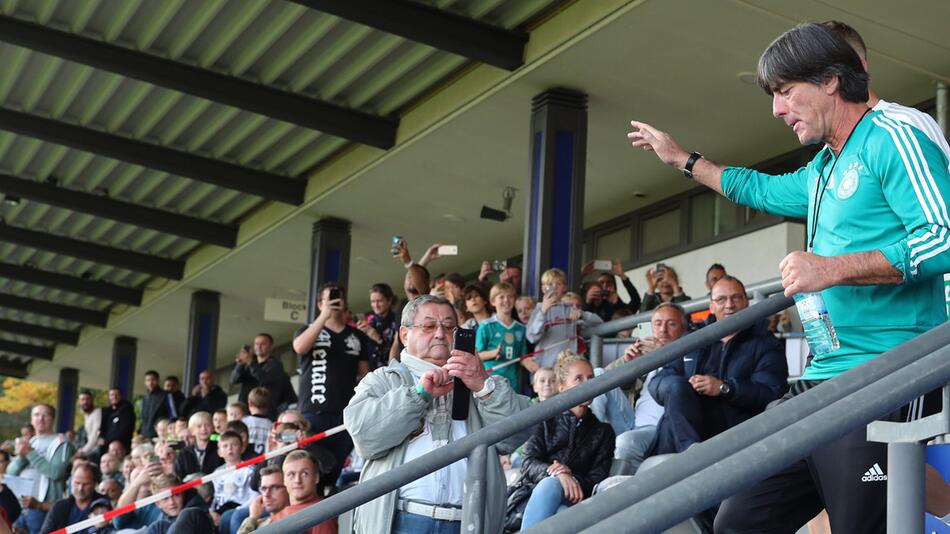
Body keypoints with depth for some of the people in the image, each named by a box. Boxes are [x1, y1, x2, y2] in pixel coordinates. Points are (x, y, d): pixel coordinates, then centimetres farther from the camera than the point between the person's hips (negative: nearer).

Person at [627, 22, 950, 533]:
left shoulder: (893, 139, -6)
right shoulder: (822, 170, 22)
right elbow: (763, 189, 43)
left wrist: (833, 269, -18)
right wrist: (680, 158, 50)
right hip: (822, 381, 9)